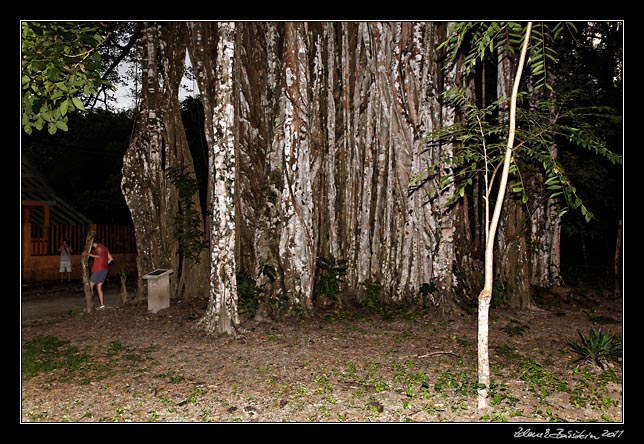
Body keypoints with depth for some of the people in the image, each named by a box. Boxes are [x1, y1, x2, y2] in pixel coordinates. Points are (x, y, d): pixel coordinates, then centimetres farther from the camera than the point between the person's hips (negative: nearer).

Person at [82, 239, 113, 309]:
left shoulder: (99, 247, -6)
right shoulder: (104, 248, 20)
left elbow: (99, 256, -24)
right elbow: (111, 258, 20)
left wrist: (89, 254, -27)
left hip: (98, 269, -9)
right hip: (105, 269, 9)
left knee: (90, 286, -3)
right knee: (99, 288, 9)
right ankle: (102, 304, 3)